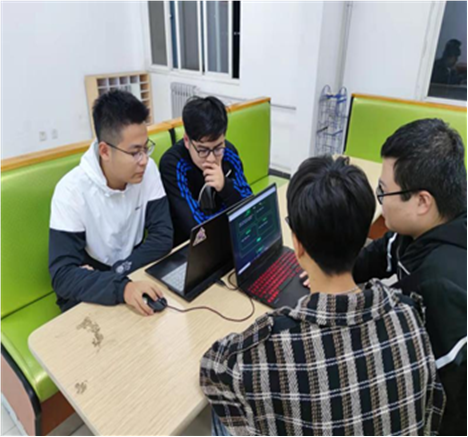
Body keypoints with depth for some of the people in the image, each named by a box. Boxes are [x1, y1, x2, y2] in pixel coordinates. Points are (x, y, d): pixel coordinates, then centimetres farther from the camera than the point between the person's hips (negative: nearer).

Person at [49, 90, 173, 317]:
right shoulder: (72, 190, -21)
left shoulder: (148, 170, -12)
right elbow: (63, 276, -25)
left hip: (136, 274, 3)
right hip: (88, 294, -3)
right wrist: (121, 287, -41)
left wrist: (118, 270, -24)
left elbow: (163, 238, -12)